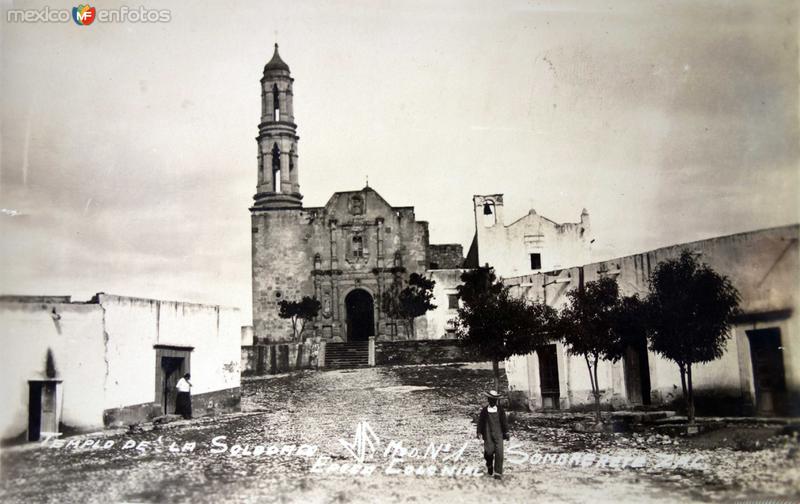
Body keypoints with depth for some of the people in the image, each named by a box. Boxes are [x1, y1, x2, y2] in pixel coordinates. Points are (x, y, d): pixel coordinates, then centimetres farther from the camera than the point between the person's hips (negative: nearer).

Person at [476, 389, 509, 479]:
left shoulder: (500, 409, 6)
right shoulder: (484, 410, 4)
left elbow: (504, 421, 8)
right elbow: (480, 422, 5)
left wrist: (506, 432, 6)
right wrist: (479, 433, 1)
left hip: (498, 434, 0)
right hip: (488, 434, 0)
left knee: (499, 452, -10)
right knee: (489, 451, -2)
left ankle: (498, 473, -4)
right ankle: (489, 466, 31)